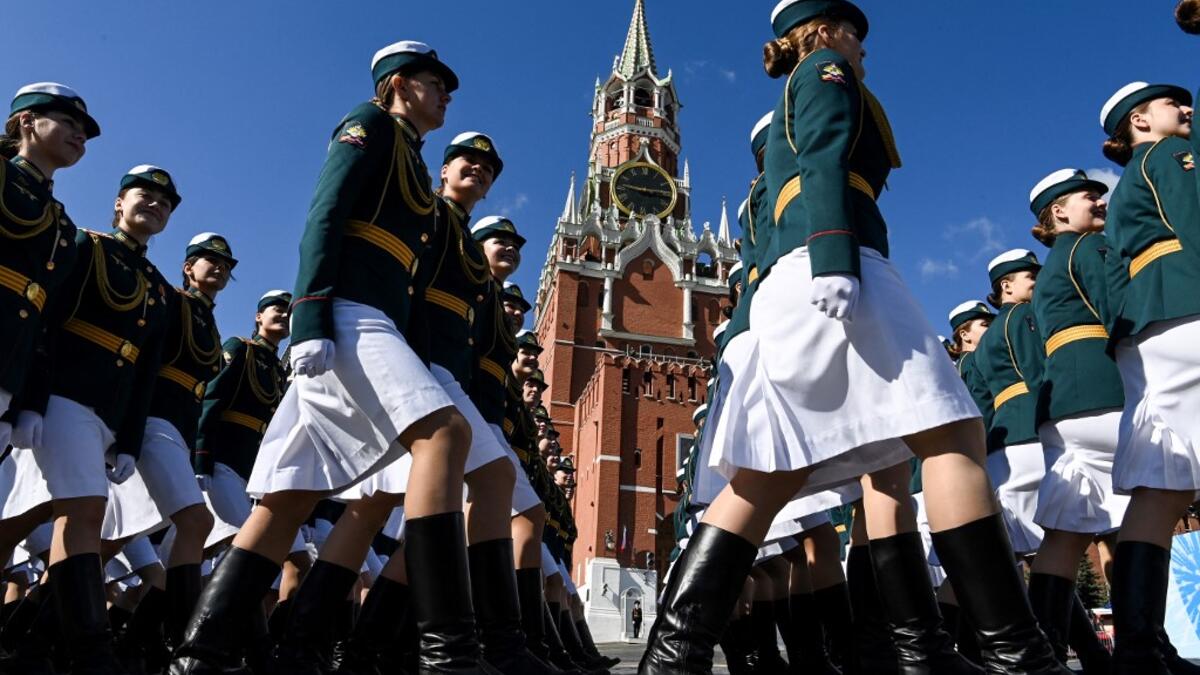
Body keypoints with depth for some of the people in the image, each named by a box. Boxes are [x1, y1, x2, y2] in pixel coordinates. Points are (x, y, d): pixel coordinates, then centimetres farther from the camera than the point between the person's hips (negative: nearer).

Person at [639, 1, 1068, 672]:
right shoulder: (825, 70, 12)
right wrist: (834, 262, -22)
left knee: (771, 475, 1)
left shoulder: (784, 122, 38)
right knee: (952, 433, -12)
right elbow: (826, 166, -8)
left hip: (785, 286, 9)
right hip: (828, 266, -9)